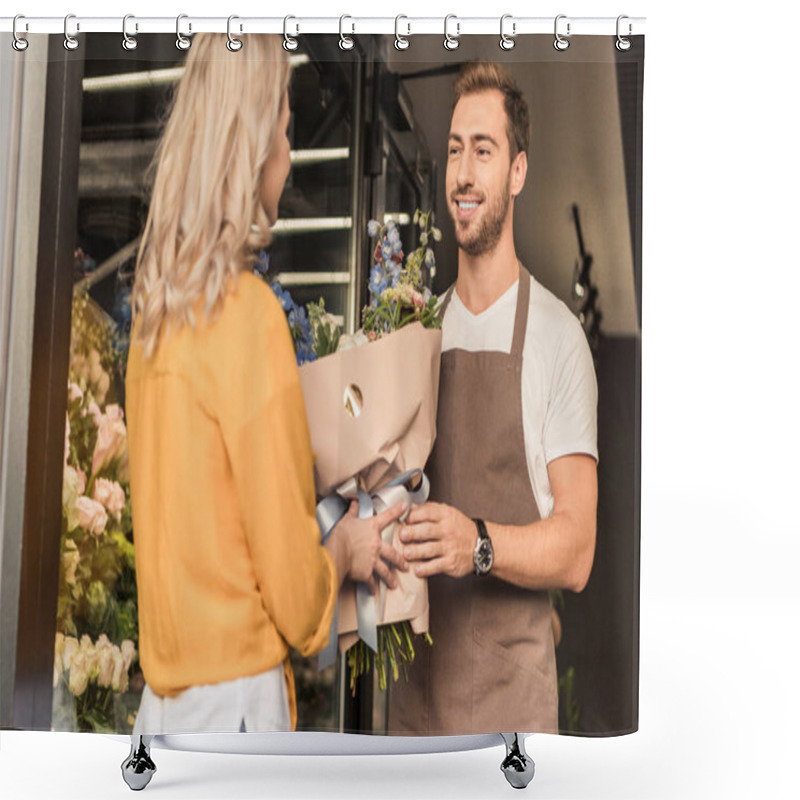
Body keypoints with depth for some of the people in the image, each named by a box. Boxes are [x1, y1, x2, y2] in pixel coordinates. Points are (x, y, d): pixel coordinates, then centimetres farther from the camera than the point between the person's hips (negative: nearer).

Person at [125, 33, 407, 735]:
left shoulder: (155, 308, 2)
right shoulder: (250, 313, -20)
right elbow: (291, 582, -16)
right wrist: (346, 553, 3)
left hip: (164, 687, 7)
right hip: (235, 689, -7)